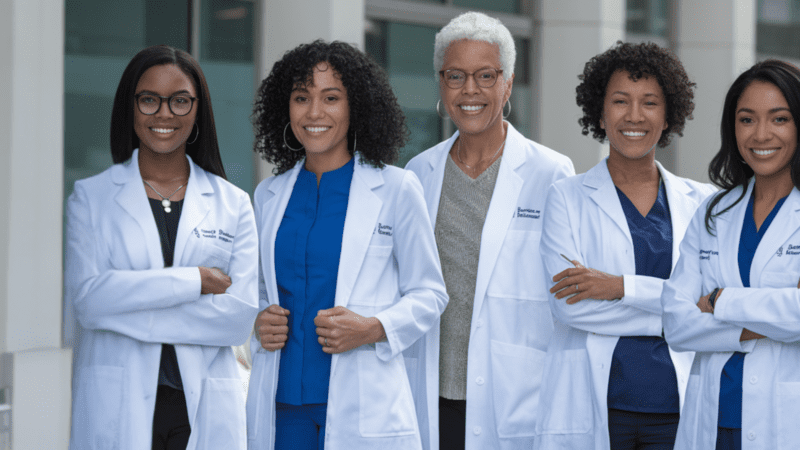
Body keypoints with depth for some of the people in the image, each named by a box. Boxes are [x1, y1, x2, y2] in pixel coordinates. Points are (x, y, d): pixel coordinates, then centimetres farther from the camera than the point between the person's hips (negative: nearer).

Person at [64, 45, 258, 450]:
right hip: (115, 411, -1)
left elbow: (241, 313, -4)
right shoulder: (91, 198, 7)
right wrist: (192, 280, -10)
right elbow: (84, 296, -8)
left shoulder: (233, 205, 9)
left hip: (205, 412, 1)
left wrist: (128, 310, -9)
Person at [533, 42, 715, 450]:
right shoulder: (567, 198, 5)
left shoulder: (700, 203, 10)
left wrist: (621, 287, -12)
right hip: (592, 408, -2)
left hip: (677, 407, 2)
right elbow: (569, 306, -8)